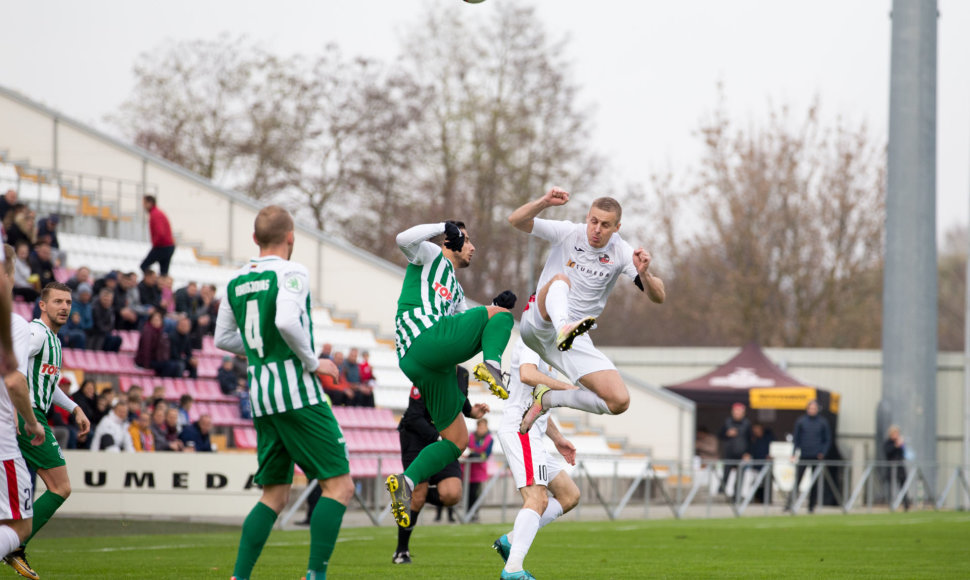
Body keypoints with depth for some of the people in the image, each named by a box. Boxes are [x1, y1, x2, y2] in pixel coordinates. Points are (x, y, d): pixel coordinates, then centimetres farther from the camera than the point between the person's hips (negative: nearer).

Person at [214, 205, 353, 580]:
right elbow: (287, 322, -25)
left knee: (274, 496, 13)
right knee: (339, 486, -4)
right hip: (298, 394, -7)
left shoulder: (236, 281, 12)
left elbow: (222, 338, 21)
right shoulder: (291, 273, -9)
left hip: (260, 396, 7)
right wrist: (313, 362, -12)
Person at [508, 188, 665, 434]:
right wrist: (545, 202, -28)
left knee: (619, 402, -14)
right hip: (538, 327, -3)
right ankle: (564, 328, -66)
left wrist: (644, 274, -28)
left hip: (574, 341, 3)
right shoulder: (568, 233, -3)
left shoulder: (622, 253, 0)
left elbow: (658, 296, -6)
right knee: (560, 279, -33)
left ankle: (547, 399, 6)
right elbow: (516, 220, -10)